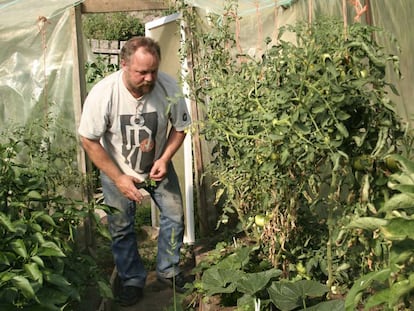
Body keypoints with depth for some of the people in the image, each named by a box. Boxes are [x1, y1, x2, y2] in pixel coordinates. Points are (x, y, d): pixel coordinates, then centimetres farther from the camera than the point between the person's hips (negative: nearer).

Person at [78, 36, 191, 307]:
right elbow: (89, 141, -19)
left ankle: (168, 270, 29)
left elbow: (180, 127, -7)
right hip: (117, 170, -2)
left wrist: (165, 158, -20)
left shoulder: (169, 87, -25)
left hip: (158, 165, 2)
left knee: (175, 216, 6)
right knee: (121, 227, 4)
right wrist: (119, 178, -20)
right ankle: (132, 280, 26)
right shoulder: (103, 93, -29)